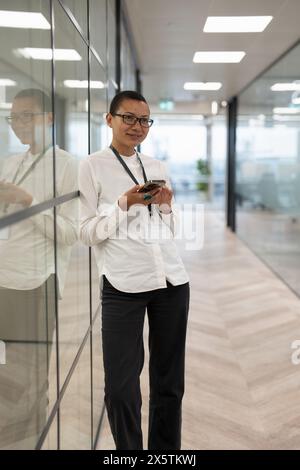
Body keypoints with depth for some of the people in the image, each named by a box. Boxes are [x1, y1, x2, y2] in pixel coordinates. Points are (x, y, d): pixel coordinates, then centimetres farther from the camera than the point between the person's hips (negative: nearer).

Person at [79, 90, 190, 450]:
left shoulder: (157, 167, 15)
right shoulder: (92, 166, 1)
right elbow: (86, 233, -3)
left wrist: (166, 206, -1)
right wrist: (124, 204, -14)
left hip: (172, 280, 5)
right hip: (123, 285, -4)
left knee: (169, 381, 12)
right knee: (120, 387, 0)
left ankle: (166, 451, 28)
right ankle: (128, 451, 23)